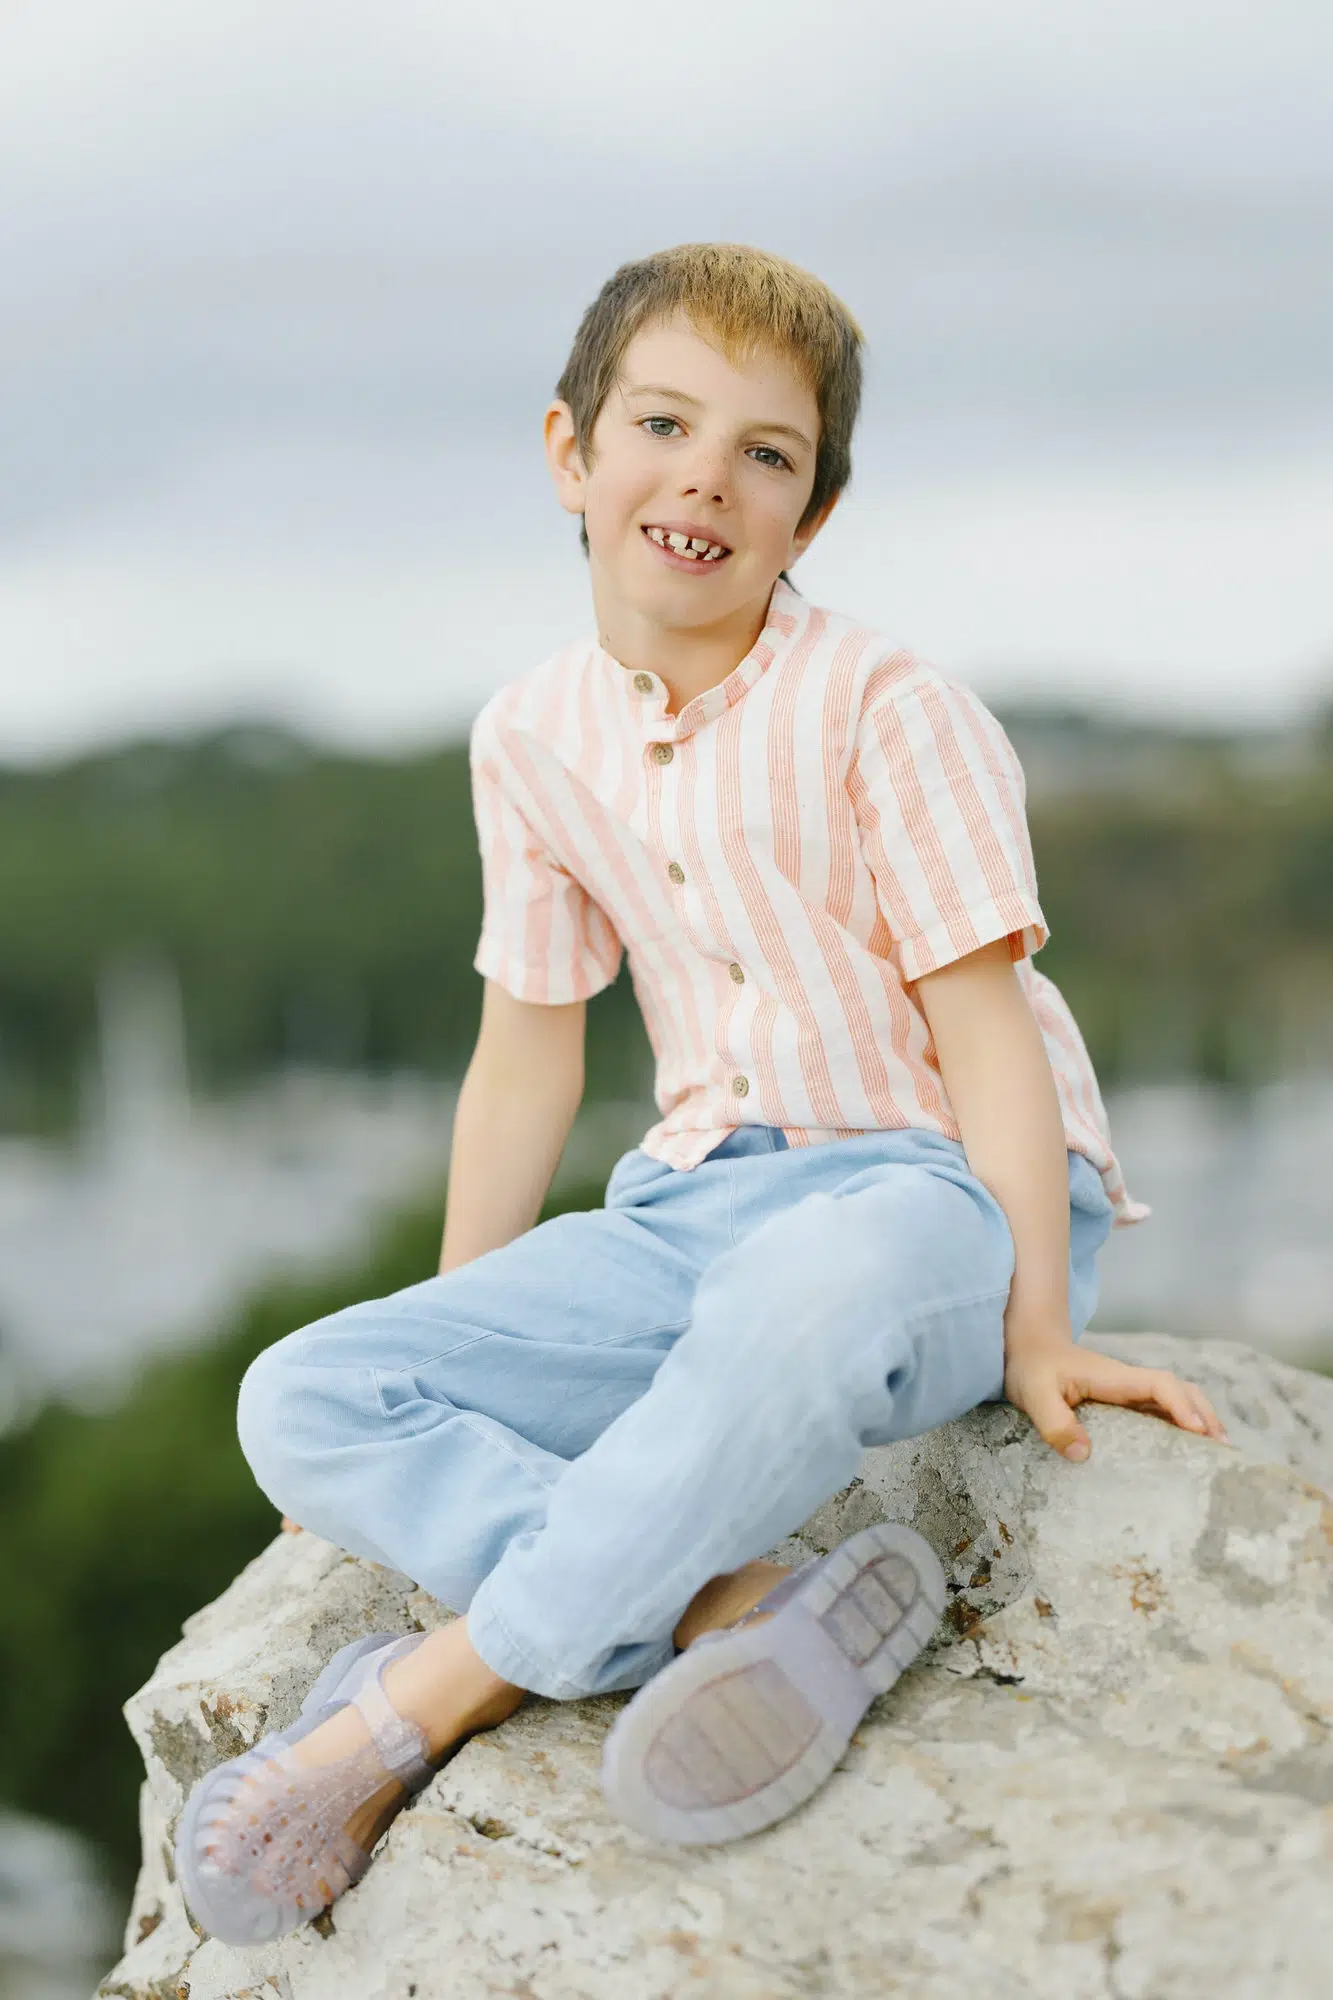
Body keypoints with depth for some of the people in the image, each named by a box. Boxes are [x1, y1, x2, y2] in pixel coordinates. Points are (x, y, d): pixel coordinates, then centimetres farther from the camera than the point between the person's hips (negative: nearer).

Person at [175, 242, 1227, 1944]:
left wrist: (1036, 1332, -17)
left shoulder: (886, 711, -10)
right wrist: (448, 1376, 15)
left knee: (809, 1288, -43)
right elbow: (529, 1047, 13)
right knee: (305, 1404, -13)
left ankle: (416, 1708, -29)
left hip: (941, 1188, -5)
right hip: (696, 1206, 6)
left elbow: (983, 1025, -11)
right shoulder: (534, 738, 5)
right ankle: (739, 1612, -31)